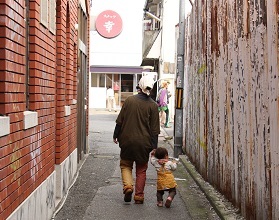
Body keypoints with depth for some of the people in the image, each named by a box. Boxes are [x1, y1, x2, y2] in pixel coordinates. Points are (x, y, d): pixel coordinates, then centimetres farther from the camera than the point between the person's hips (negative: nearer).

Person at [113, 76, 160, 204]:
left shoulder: (129, 100, -4)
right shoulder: (153, 105, -4)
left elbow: (120, 120, 0)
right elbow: (154, 129, -4)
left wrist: (116, 135, 12)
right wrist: (154, 146, 0)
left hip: (127, 140, 0)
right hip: (144, 143, 0)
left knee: (125, 165, 16)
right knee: (141, 169, 13)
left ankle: (127, 185, -7)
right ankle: (139, 196, 13)